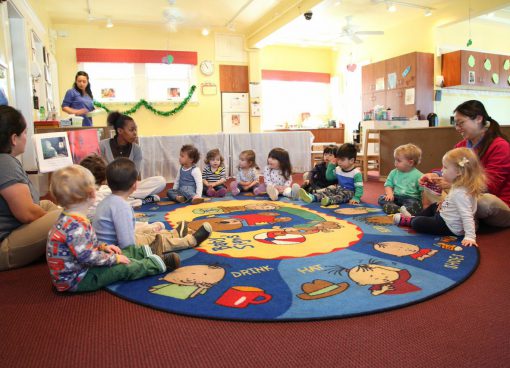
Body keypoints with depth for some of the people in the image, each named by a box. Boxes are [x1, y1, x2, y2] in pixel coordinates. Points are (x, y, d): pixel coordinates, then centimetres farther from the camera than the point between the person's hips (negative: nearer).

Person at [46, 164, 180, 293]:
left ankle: (146, 252, 29)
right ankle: (159, 263, 3)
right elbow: (88, 257, -32)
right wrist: (114, 259, -19)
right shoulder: (75, 226, -33)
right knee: (124, 267, -10)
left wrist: (102, 246, 9)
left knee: (124, 252, 12)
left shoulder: (69, 219, 0)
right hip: (76, 280, -10)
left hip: (78, 269, 10)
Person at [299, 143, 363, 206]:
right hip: (339, 189, 7)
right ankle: (313, 197, -37)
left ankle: (329, 200, -65)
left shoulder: (356, 173, -16)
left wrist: (356, 198, -33)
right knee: (328, 190, -14)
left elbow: (359, 188, -19)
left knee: (343, 194, -37)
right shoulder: (338, 169, 5)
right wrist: (331, 165, 6)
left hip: (349, 192, -7)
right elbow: (329, 177, 17)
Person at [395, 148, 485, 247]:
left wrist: (470, 236, -37)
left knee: (417, 223, -10)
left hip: (449, 227, -10)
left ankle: (409, 220, 20)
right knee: (433, 206, 29)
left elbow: (467, 216, -34)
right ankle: (412, 218, 32)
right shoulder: (460, 186, -2)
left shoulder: (460, 193, -31)